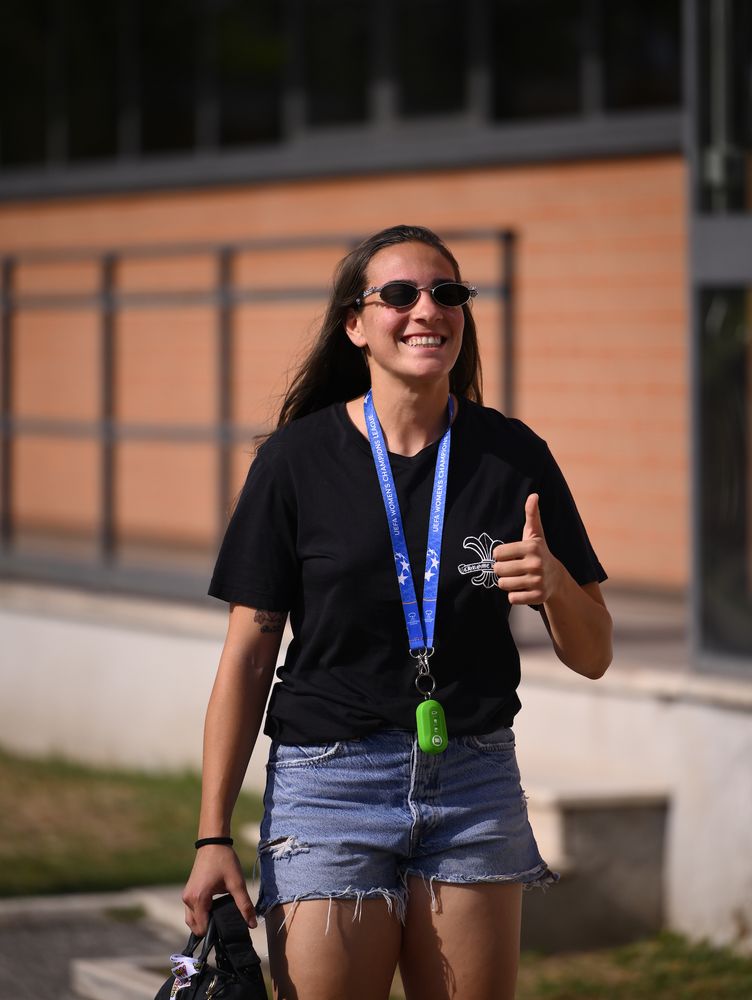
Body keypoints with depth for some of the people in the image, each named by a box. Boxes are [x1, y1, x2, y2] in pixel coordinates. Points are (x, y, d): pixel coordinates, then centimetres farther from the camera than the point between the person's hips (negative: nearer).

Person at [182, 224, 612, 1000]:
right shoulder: (298, 460, -3)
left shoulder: (511, 456, 2)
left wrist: (553, 584, -16)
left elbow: (591, 657, 6)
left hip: (475, 784, 2)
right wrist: (213, 835, -4)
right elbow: (248, 654, -1)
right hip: (328, 782, -2)